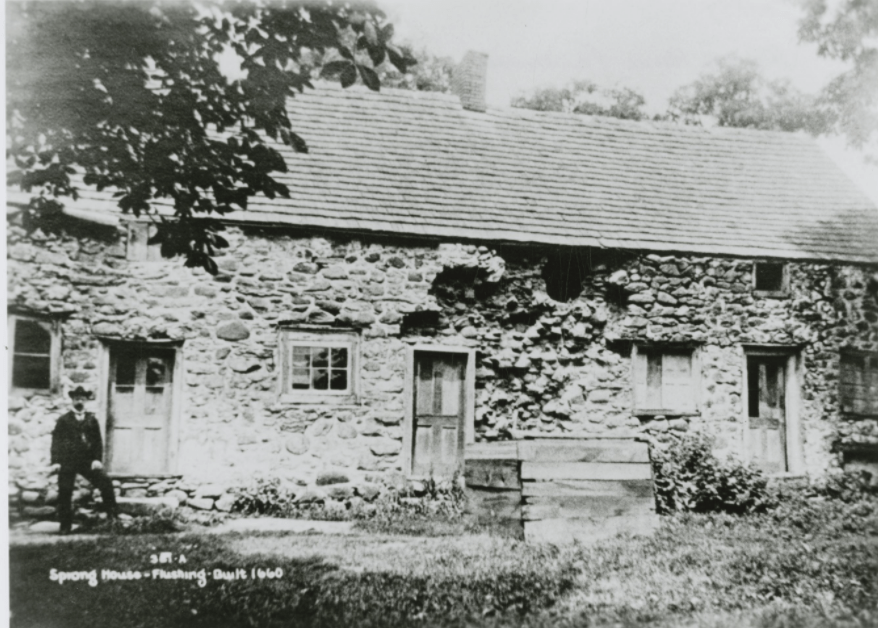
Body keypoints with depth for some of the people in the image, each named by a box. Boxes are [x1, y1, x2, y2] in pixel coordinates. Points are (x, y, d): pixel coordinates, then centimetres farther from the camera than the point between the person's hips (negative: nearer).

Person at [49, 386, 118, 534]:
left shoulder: (92, 419, 11)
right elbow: (56, 441, 2)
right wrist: (55, 462, -9)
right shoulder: (63, 420, 6)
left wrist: (97, 459, -5)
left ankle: (112, 516, -7)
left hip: (87, 461, 1)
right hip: (67, 462, -1)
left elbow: (98, 441, 9)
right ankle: (65, 526, 15)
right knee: (64, 493, 1)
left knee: (105, 483, -15)